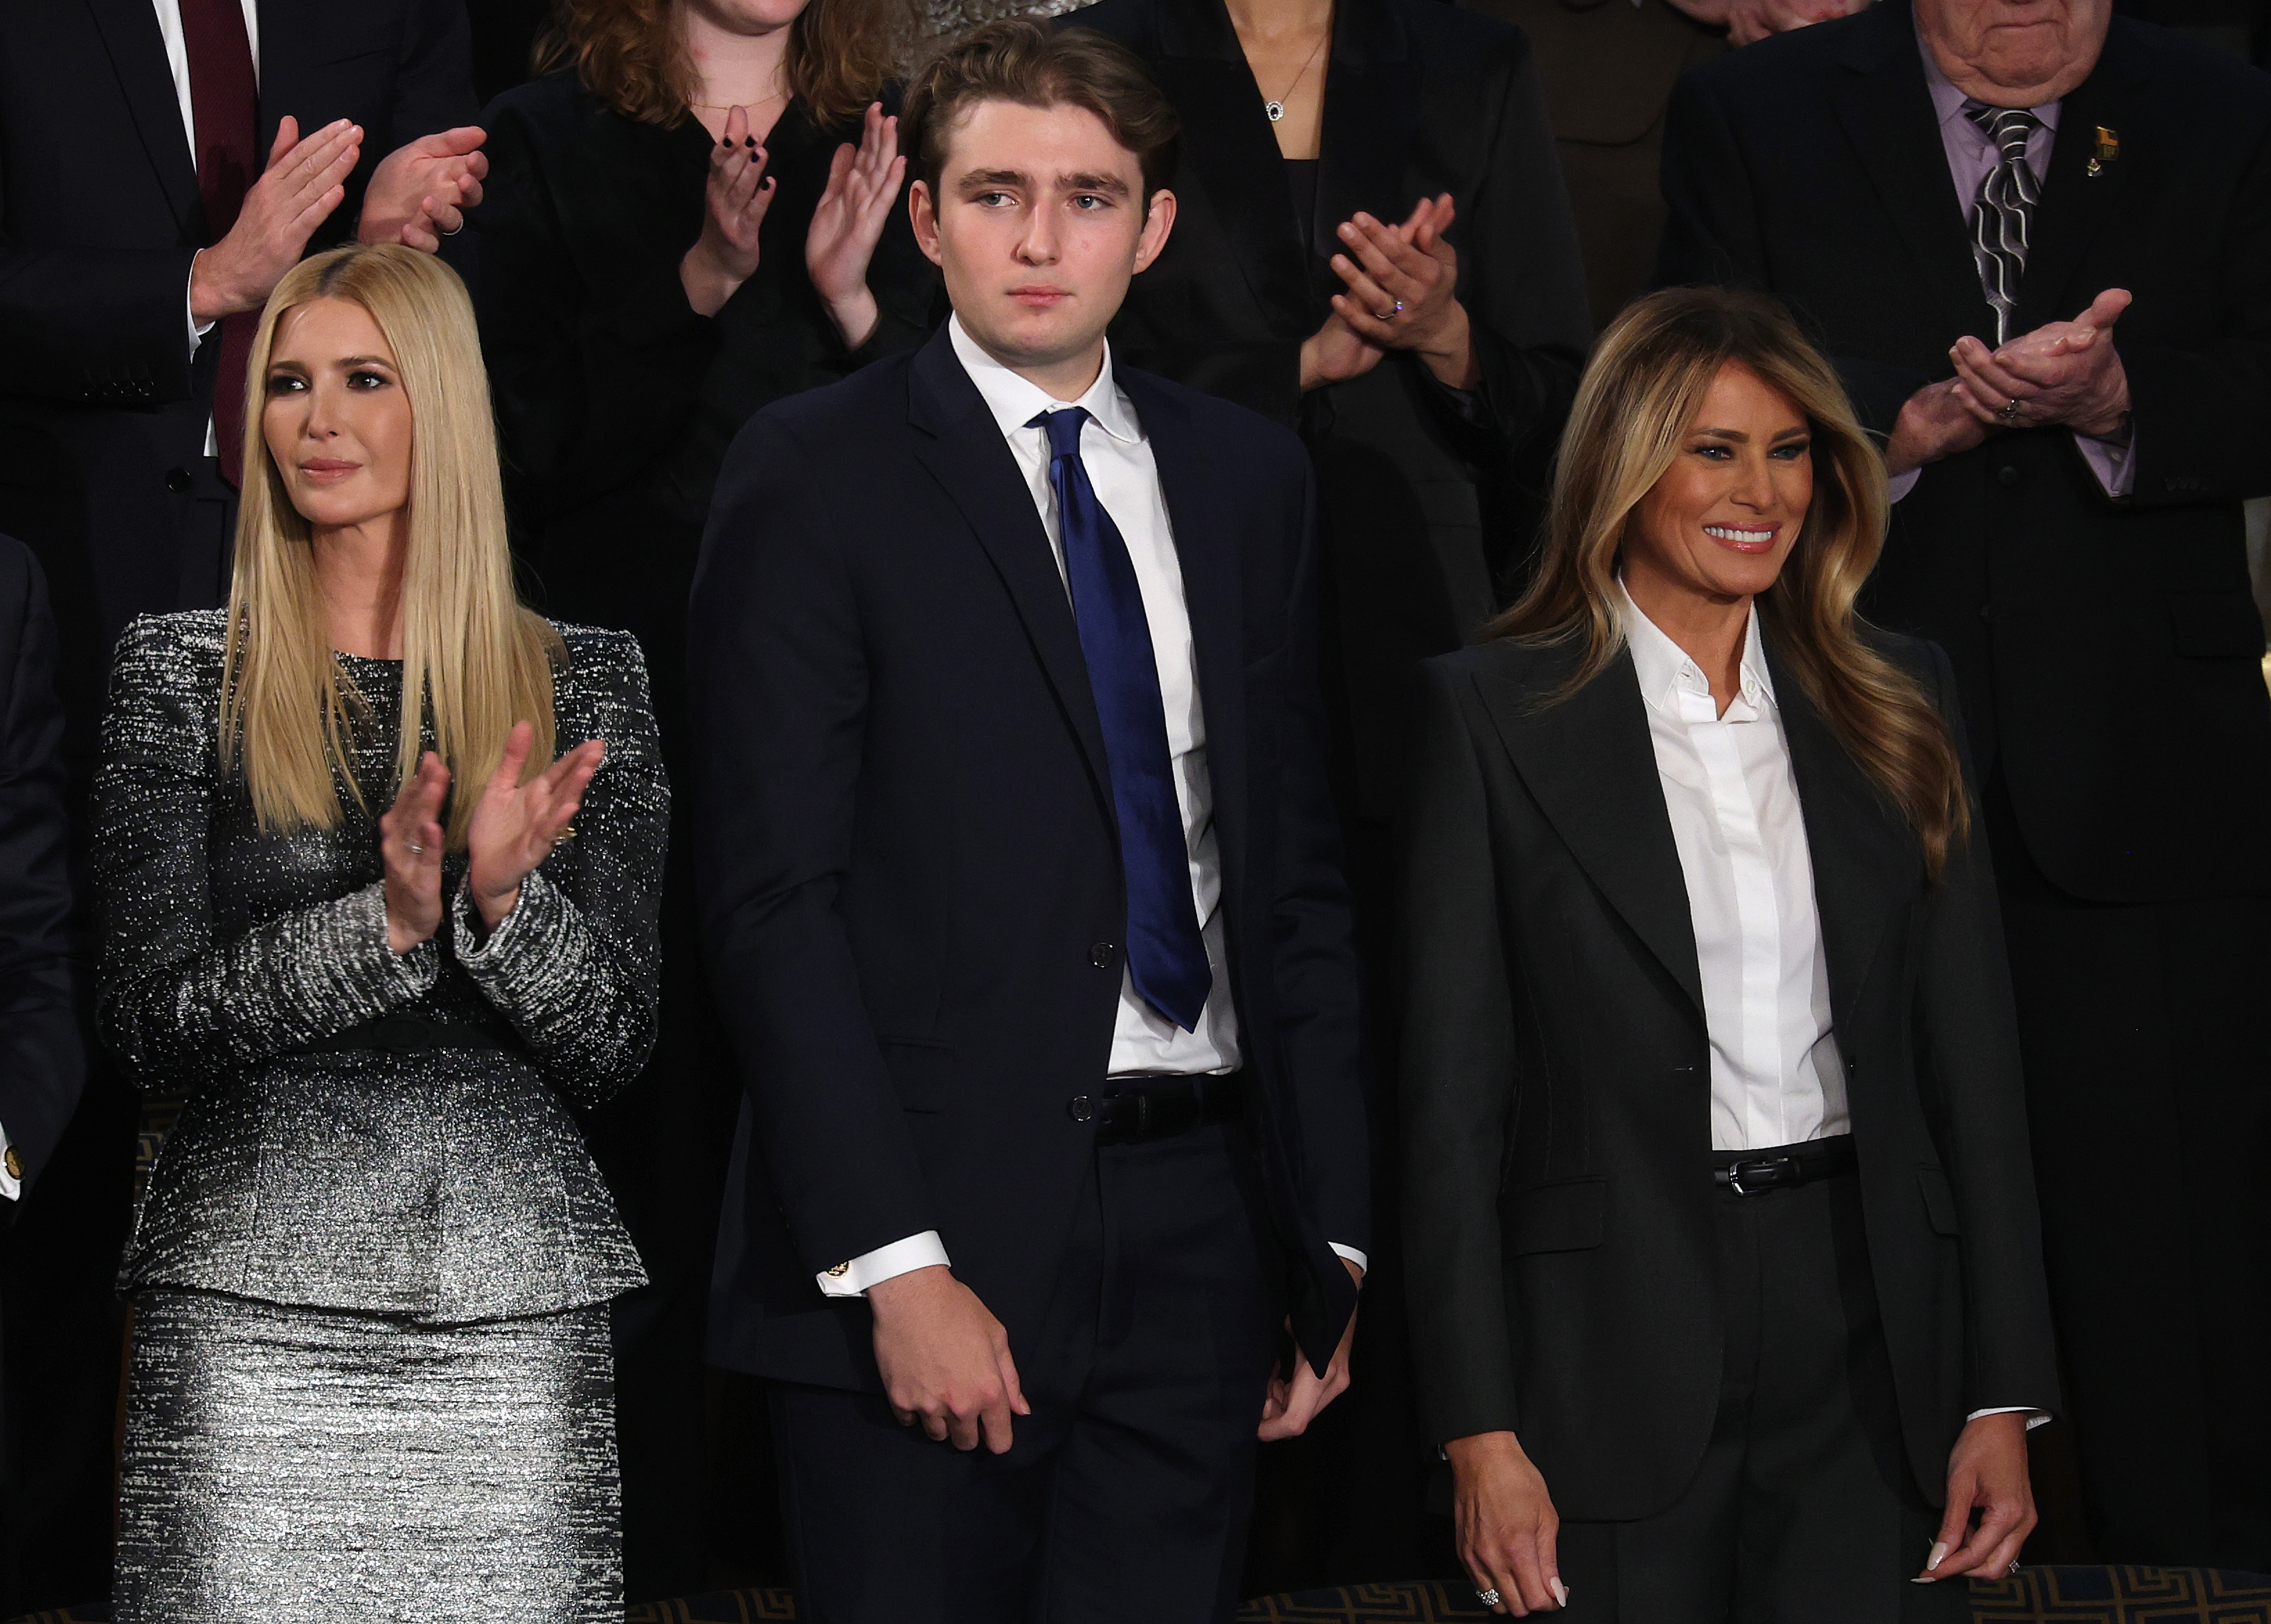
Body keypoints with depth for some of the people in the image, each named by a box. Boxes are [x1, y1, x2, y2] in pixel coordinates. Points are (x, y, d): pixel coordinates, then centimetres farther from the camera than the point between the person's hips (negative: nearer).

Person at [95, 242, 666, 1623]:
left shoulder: (585, 682, 8)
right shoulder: (181, 674, 5)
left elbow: (612, 1051, 4)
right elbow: (152, 1022, -3)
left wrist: (503, 897, -15)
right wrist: (385, 923, -16)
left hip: (516, 1295, 1)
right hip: (251, 1292, -1)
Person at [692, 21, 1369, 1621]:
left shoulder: (1247, 477, 13)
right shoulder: (816, 471, -3)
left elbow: (1299, 868, 16)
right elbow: (774, 900, -8)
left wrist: (1333, 1233, 9)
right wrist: (895, 1265, -15)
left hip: (1200, 1226, 4)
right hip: (936, 1214, -4)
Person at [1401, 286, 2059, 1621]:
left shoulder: (1897, 700, 9)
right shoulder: (1496, 711, 0)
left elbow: (1973, 1048, 8)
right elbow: (1454, 1087, -3)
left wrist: (2005, 1399, 2)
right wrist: (1481, 1433, -9)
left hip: (1871, 1345, 3)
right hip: (1611, 1354, -2)